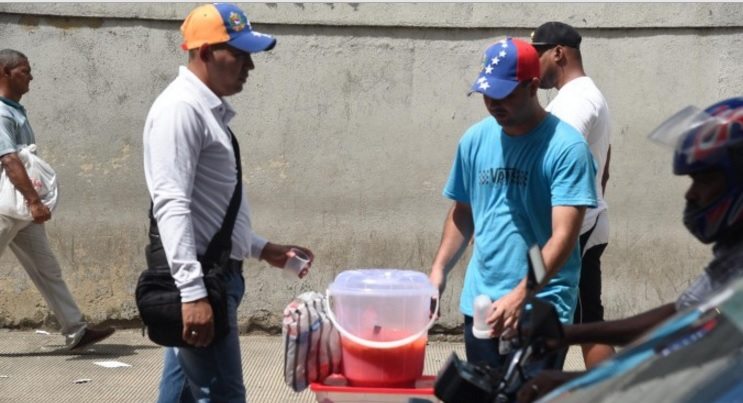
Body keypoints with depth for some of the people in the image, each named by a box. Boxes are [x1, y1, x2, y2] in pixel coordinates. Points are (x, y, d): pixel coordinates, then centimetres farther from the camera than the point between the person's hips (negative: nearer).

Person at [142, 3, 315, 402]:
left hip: (215, 273, 10)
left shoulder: (210, 110, 17)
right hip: (199, 279, -10)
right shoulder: (181, 107, -14)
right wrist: (192, 291, -30)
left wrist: (261, 248, 22)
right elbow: (171, 205, -24)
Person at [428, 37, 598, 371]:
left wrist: (520, 295, -29)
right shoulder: (475, 140, 6)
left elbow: (564, 235, -19)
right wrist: (438, 271, 4)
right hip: (479, 306, 5)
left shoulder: (566, 147, -11)